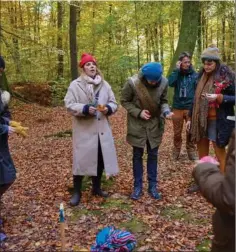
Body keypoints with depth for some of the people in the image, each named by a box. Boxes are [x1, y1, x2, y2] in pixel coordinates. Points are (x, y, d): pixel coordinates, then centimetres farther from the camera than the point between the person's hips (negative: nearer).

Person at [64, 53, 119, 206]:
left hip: (102, 129, 5)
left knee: (100, 159, 13)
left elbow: (113, 103, 8)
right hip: (84, 130, -4)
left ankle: (96, 188, 33)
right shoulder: (75, 85, -4)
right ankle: (77, 192, 17)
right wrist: (85, 108, -24)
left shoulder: (104, 84, 8)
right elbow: (69, 105, -9)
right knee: (82, 159, 0)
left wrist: (108, 108, -14)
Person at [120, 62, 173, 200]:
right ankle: (138, 186, 22)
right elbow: (124, 101, -9)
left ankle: (153, 186, 23)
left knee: (153, 155, 11)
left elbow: (163, 101, 2)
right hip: (137, 124, -2)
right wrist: (138, 112, -20)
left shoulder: (164, 82, -13)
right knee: (137, 155, 8)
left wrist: (166, 111, -19)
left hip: (155, 123, 2)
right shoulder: (133, 82, -21)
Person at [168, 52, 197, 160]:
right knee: (177, 132, 9)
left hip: (191, 107, -1)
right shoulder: (176, 73, 4)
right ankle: (176, 151, 23)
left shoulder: (194, 74, 1)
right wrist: (177, 69, -15)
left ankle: (191, 152, 18)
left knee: (191, 131, 5)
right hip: (177, 107, 1)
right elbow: (170, 83, -16)